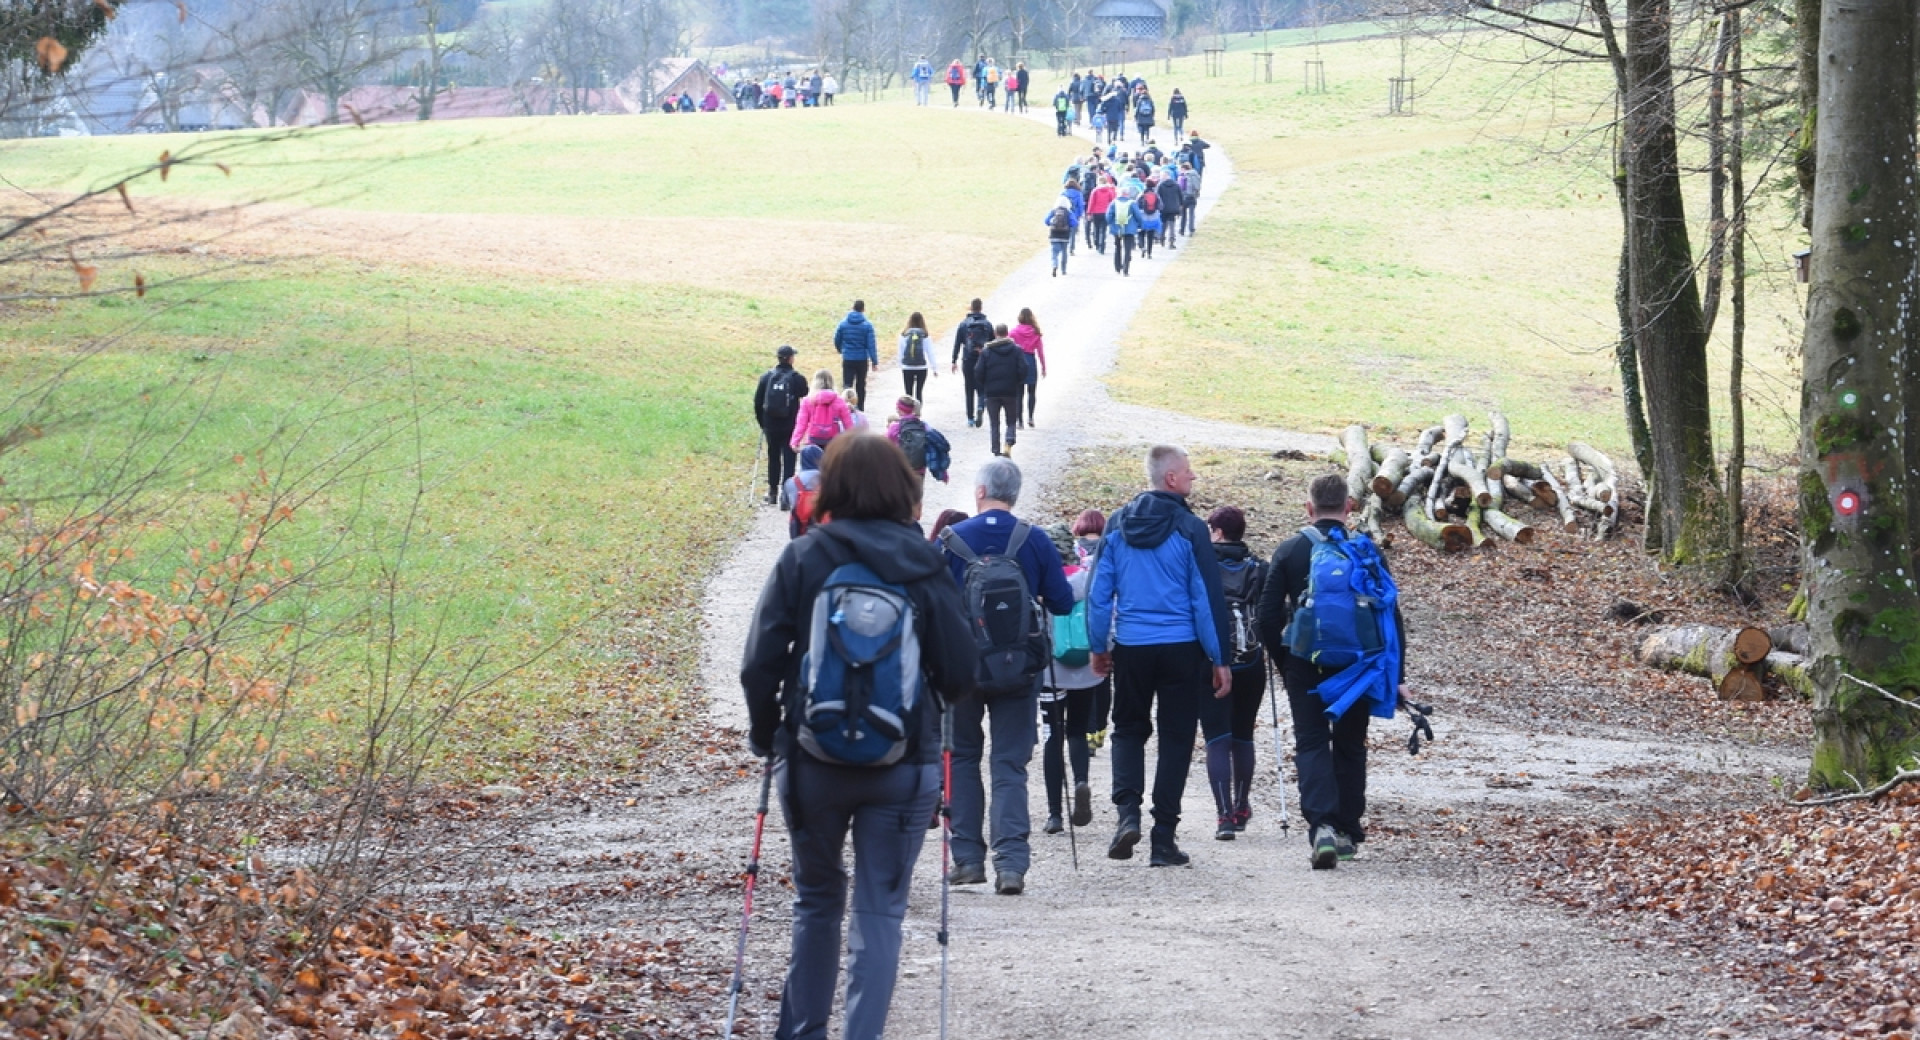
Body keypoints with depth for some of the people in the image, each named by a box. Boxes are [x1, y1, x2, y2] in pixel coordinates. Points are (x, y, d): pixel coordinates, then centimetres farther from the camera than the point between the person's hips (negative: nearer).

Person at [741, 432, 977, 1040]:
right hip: (906, 763, -1)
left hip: (812, 761, 1)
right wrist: (932, 702, 21)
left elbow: (760, 663, -6)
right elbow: (961, 674, -2)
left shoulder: (802, 559, -4)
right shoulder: (925, 566, -3)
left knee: (817, 900, 19)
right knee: (880, 913, 4)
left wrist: (766, 732, 11)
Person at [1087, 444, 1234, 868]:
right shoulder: (1189, 529, -9)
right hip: (1182, 648, -3)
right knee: (1175, 737, 6)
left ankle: (1128, 812, -4)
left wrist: (1099, 647, 14)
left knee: (1129, 729, 18)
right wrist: (1219, 660, -3)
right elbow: (1207, 597, -8)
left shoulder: (1117, 526, 2)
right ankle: (1163, 839, 4)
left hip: (1130, 647, 3)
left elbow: (1099, 592, 4)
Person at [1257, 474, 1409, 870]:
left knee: (1311, 743, 1)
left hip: (1304, 665, -1)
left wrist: (1282, 663, 12)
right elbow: (1391, 615, 0)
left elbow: (1268, 615, -1)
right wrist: (1396, 676, 6)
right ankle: (1348, 832, 21)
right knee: (1350, 746, 15)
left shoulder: (1290, 551, 0)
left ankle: (1321, 825, -20)